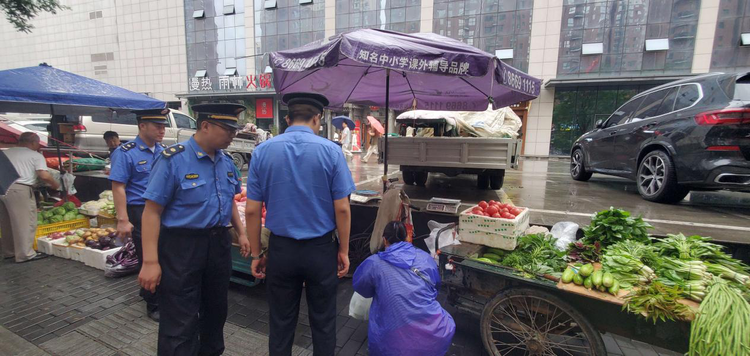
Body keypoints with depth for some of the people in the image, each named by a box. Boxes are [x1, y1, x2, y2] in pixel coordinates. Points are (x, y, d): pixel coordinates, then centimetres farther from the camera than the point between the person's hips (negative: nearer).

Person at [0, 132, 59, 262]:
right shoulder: (36, 155, 0)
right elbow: (44, 176, -11)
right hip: (19, 189, -7)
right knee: (25, 222, 0)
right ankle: (25, 254, 2)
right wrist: (55, 185, 4)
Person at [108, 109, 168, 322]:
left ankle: (147, 292, 38)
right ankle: (153, 305, 19)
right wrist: (123, 220, -18)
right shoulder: (126, 153, -9)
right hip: (141, 212, -6)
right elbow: (118, 187, -13)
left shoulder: (164, 151, 8)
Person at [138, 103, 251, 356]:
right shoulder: (173, 159, -15)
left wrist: (241, 233, 13)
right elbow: (152, 212, -15)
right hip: (181, 246, -6)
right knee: (180, 324, 5)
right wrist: (150, 262, -18)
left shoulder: (226, 161, 4)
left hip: (219, 243, 6)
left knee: (216, 310, 22)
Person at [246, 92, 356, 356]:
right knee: (323, 321, 16)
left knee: (281, 323, 18)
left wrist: (256, 254, 7)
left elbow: (252, 210, -2)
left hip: (281, 249, 2)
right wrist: (343, 251, 1)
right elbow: (341, 209, -11)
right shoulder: (331, 150, -10)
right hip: (321, 249, -1)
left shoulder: (262, 151, -3)